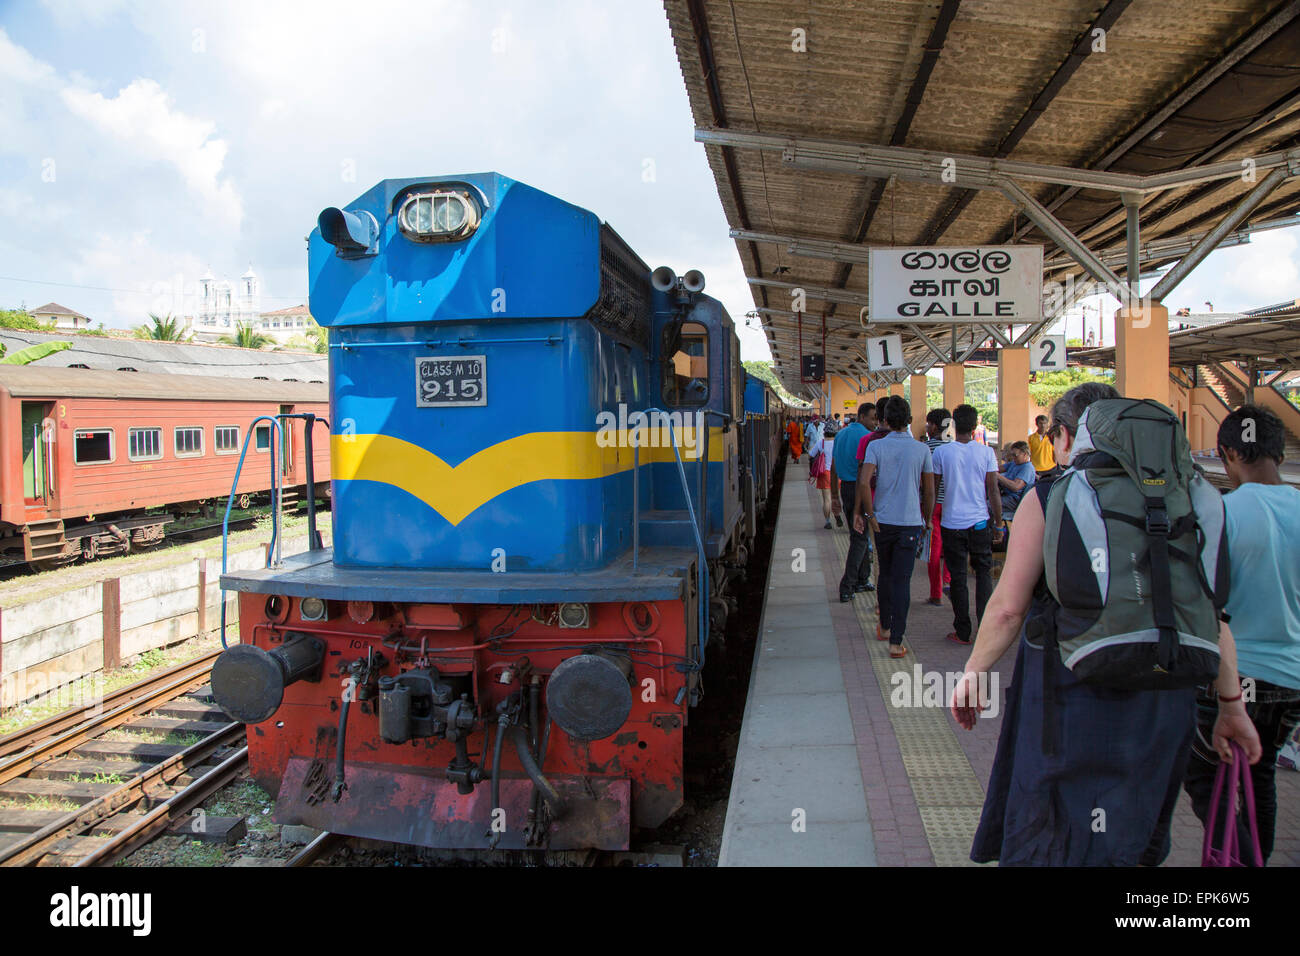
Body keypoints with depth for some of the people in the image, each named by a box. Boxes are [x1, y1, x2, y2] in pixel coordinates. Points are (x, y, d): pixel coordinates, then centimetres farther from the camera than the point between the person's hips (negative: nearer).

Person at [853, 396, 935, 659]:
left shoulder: (876, 446, -4)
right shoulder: (921, 449, -2)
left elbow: (864, 482, -16)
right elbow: (929, 491, 1)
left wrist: (868, 515, -7)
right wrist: (926, 521, 14)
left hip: (883, 521, 1)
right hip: (910, 522, -1)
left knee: (886, 575, 19)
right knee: (902, 580, 0)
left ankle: (885, 627, 32)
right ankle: (896, 641, -3)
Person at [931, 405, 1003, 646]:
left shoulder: (941, 452, -5)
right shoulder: (986, 452, -4)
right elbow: (993, 491, -2)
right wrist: (999, 524, 7)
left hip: (952, 524, 0)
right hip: (980, 522, 1)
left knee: (958, 577, 6)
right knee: (983, 573, 14)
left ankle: (963, 632, 11)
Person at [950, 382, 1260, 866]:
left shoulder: (1046, 499, -8)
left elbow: (1008, 608, -10)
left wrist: (974, 672, 3)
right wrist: (1232, 705, 11)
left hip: (1072, 698, -5)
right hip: (1163, 707, 5)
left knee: (1052, 844, 10)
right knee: (1135, 844, 25)